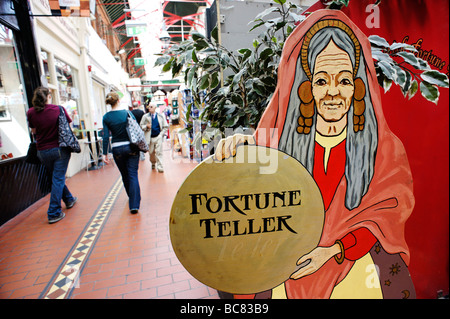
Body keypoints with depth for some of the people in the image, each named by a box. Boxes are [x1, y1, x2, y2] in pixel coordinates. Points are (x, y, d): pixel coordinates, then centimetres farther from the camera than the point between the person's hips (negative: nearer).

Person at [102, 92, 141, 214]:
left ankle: (131, 198, 38)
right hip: (131, 147, -1)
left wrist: (105, 153, 0)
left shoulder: (106, 117, -2)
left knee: (125, 175, 19)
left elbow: (106, 136, -5)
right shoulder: (127, 113, -3)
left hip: (117, 149, 1)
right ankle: (134, 205, -8)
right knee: (133, 175, 0)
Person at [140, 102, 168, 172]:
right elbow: (141, 126, 8)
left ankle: (160, 167, -1)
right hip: (150, 138, 1)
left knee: (159, 152, -6)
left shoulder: (160, 116, 4)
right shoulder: (145, 116, 3)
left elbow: (166, 126, 8)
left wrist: (161, 134, -2)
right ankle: (153, 163, 37)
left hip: (158, 137, -1)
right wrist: (146, 126, -13)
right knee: (151, 152, 11)